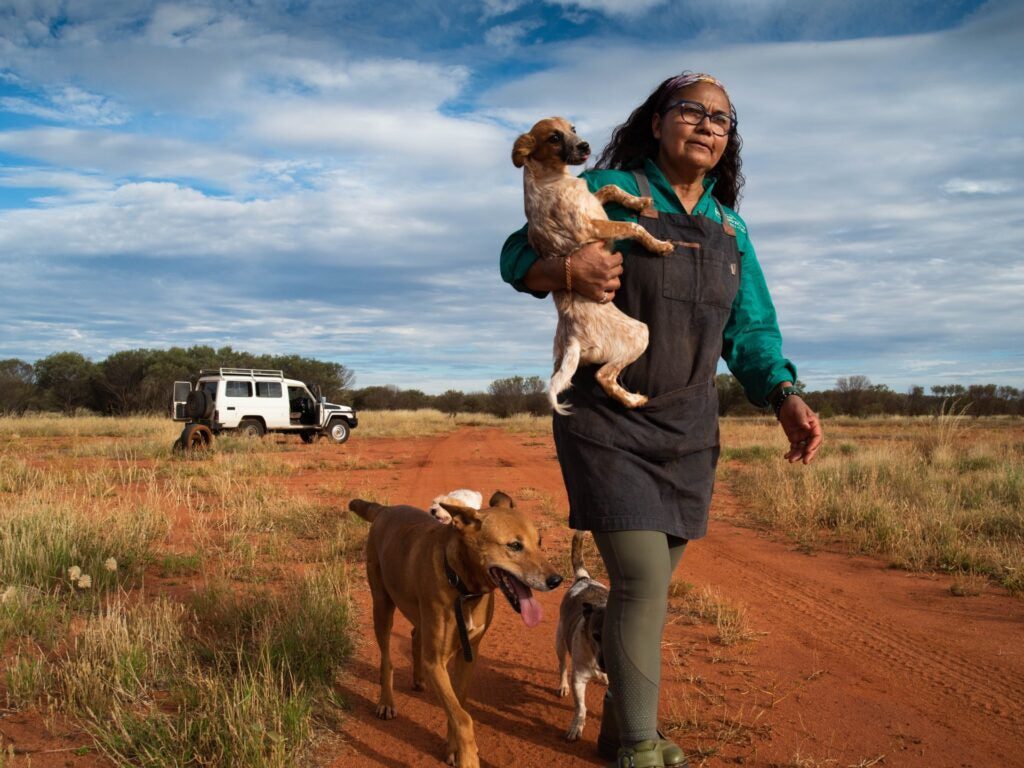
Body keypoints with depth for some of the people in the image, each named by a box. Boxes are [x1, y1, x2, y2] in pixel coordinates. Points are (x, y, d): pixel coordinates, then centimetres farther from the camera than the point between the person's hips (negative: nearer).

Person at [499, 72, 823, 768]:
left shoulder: (729, 227, 10)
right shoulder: (608, 191, -6)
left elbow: (750, 331, 12)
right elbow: (517, 255, -1)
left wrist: (785, 399, -6)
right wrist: (567, 271, -25)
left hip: (687, 435, 6)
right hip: (607, 427, -5)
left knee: (648, 584, 14)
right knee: (642, 584, -13)